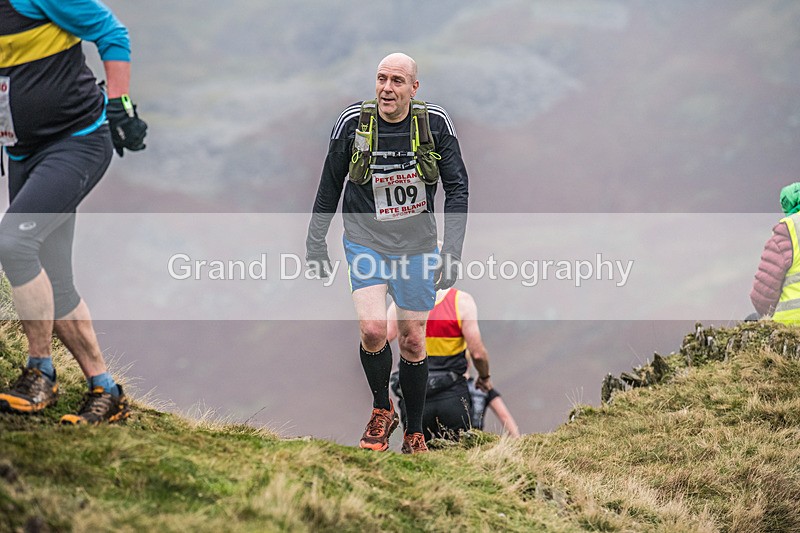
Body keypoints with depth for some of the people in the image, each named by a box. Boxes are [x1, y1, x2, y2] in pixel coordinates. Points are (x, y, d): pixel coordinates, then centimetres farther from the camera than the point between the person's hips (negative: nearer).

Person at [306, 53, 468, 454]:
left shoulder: (435, 122, -10)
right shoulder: (352, 122, -10)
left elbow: (457, 188, -5)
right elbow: (330, 185, 3)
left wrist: (452, 250, -15)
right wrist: (315, 243, 4)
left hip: (417, 246, 1)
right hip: (366, 242, -1)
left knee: (412, 340, 7)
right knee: (372, 328, -19)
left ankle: (414, 434, 24)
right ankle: (381, 411, 8)